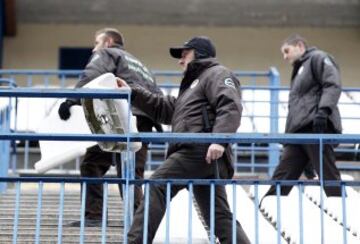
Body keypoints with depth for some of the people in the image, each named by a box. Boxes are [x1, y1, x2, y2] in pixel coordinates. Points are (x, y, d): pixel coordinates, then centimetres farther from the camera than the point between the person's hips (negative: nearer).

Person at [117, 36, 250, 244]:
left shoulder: (216, 73, 6)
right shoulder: (195, 83, 37)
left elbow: (231, 106, -13)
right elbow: (165, 109, 32)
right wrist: (132, 92, 25)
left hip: (202, 150, -10)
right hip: (197, 153, 10)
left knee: (157, 186, -12)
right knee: (220, 217, 3)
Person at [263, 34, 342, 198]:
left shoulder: (318, 58, 7)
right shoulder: (298, 72, 33)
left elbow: (333, 85, -9)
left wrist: (323, 110, -23)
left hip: (317, 128, -9)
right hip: (297, 132, 9)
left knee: (329, 176, -9)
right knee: (281, 178, 1)